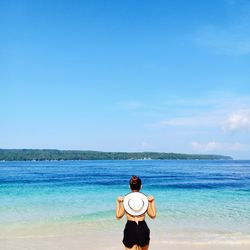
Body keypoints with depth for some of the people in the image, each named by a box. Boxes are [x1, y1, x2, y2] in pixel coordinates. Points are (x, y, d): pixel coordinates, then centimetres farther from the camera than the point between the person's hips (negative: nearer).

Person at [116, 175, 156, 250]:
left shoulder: (125, 199, 0)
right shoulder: (145, 198, 1)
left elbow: (118, 216, 3)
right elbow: (153, 215, 5)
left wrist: (118, 202, 12)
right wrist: (152, 202, 12)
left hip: (130, 228, -1)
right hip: (143, 228, 1)